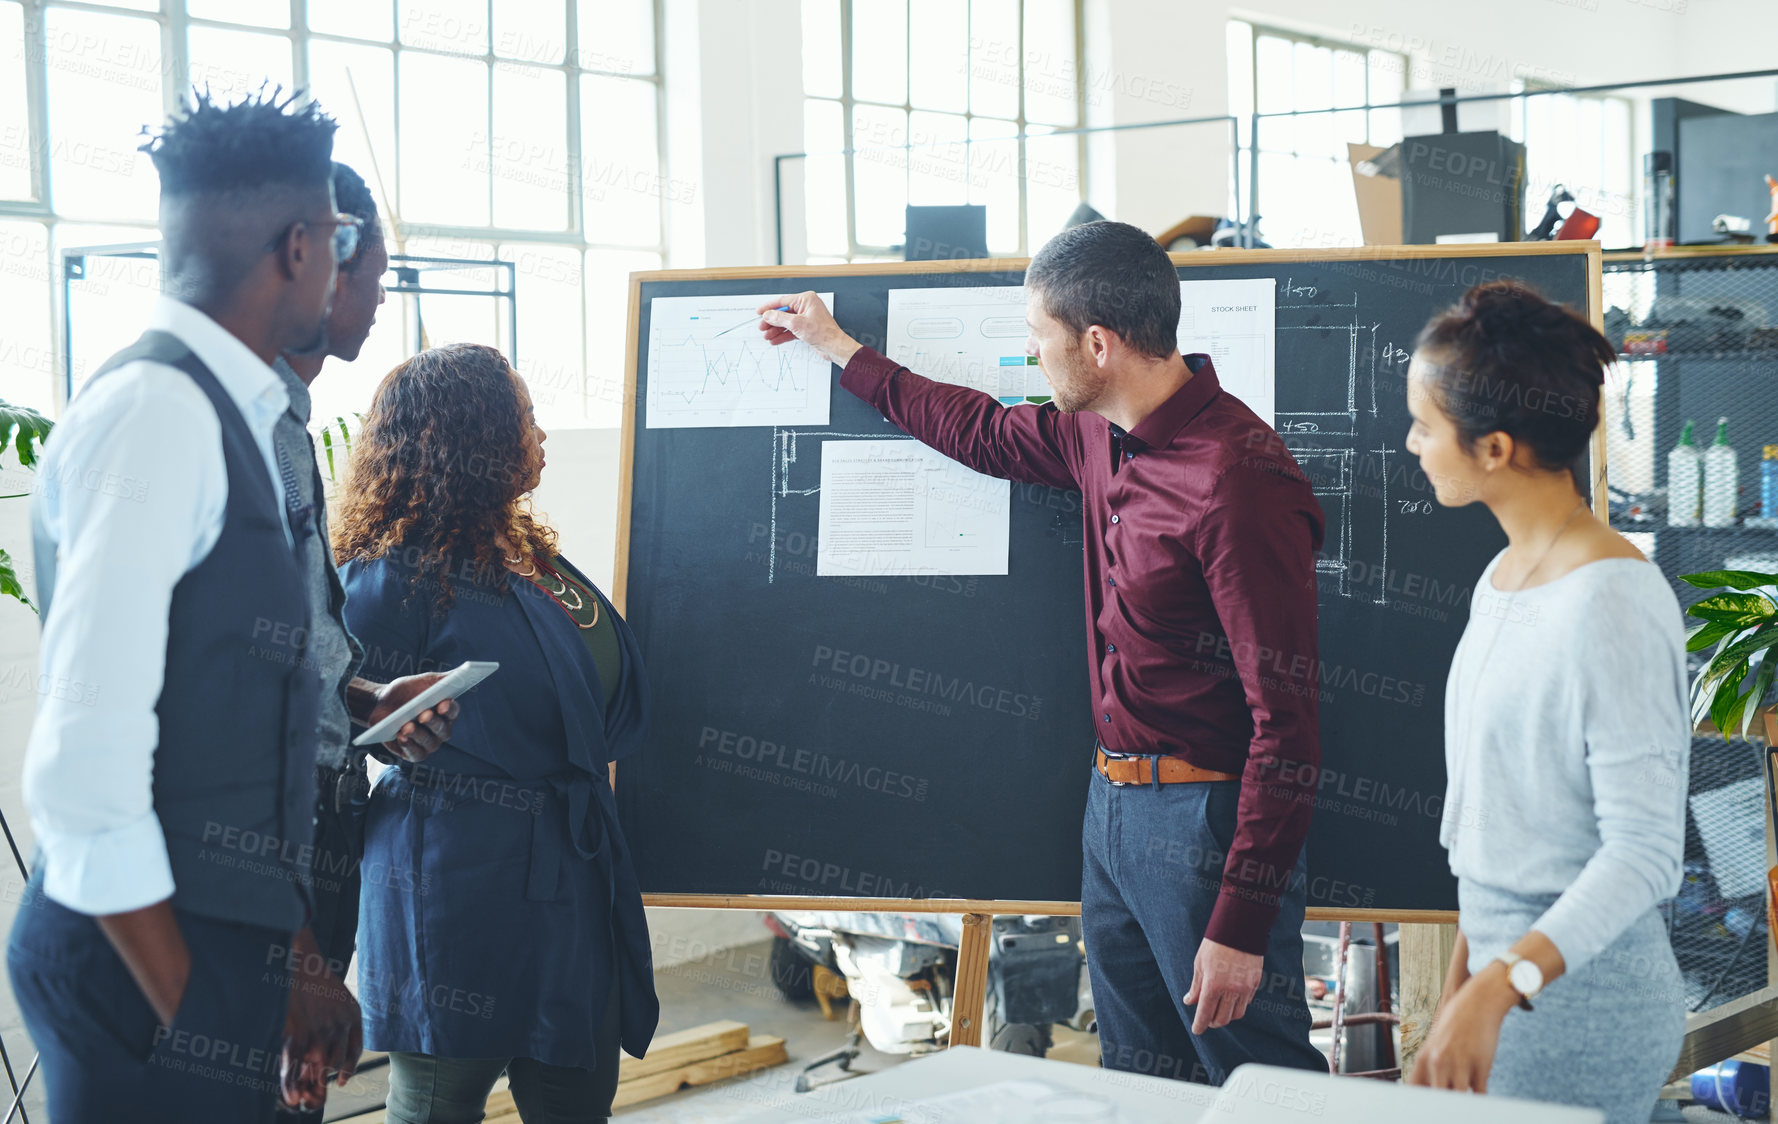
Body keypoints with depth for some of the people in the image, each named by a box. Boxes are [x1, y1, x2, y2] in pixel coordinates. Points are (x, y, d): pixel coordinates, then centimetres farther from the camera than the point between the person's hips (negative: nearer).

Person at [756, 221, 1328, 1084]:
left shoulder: (1238, 483, -22)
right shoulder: (1099, 434, 5)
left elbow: (1284, 720, -23)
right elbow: (987, 433, 30)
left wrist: (1240, 924, -24)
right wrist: (839, 350, 37)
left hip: (1204, 818, -9)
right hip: (1112, 800, 9)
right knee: (1137, 1087, 17)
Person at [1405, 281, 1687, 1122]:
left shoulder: (1612, 605, -19)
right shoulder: (1503, 580, 8)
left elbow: (1645, 850, -22)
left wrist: (1500, 988, -30)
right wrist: (1462, 982, 16)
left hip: (1580, 994, -8)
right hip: (1507, 971, 8)